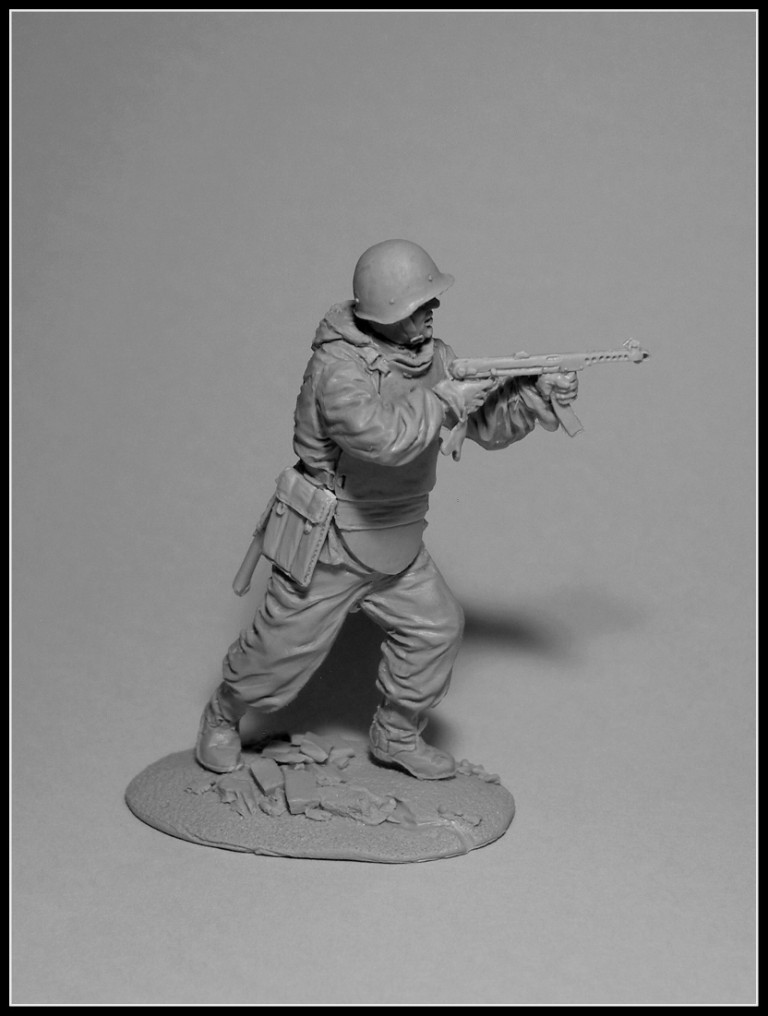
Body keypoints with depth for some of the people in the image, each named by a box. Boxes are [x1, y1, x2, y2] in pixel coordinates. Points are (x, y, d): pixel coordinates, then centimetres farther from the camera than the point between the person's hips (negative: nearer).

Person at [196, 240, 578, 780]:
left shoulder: (432, 355, -1)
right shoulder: (339, 365, -26)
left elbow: (488, 424, 1)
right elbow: (383, 437, -42)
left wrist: (538, 395, -15)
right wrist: (442, 401, -30)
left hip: (394, 542, 7)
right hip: (327, 543, -7)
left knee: (436, 626, 7)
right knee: (285, 648, 6)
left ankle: (397, 735, 28)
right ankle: (223, 717, 35)